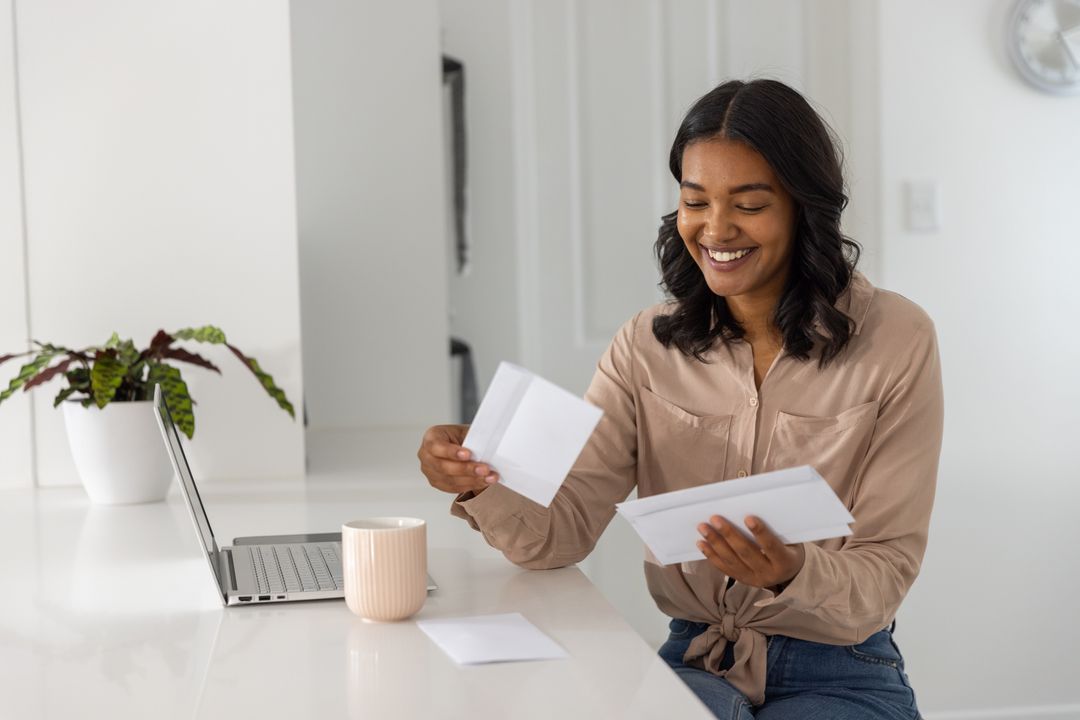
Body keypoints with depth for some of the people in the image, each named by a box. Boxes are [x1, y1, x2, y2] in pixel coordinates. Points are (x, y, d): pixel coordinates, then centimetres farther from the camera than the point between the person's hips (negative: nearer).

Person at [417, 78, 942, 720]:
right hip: (696, 661, 1)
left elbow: (887, 572, -8)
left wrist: (793, 573, -29)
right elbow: (566, 529, -6)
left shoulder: (896, 341, -6)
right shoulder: (648, 347, 3)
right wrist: (484, 485, -26)